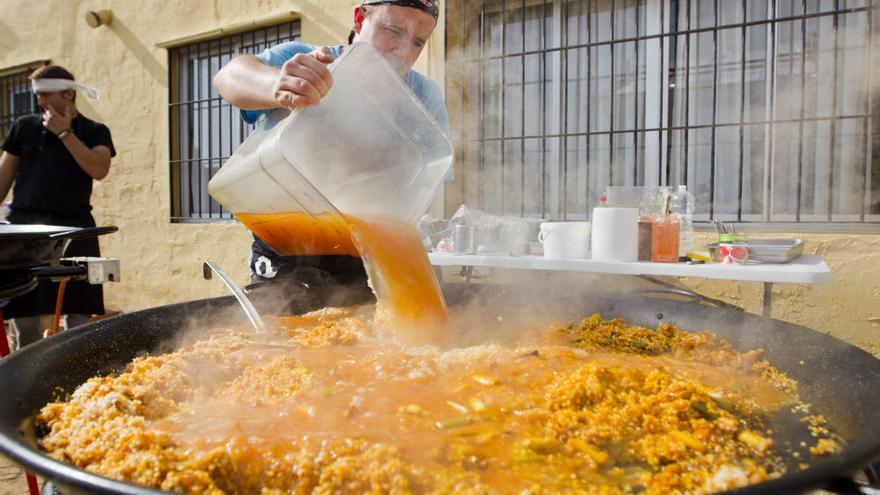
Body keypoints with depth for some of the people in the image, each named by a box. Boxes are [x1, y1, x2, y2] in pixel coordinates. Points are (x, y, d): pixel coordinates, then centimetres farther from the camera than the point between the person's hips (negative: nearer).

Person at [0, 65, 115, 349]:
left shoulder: (95, 132, 7)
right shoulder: (24, 127, 14)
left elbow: (99, 170, -11)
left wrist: (64, 132, -9)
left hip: (73, 228, -2)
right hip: (24, 225, 2)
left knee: (79, 317, -5)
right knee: (24, 315, 3)